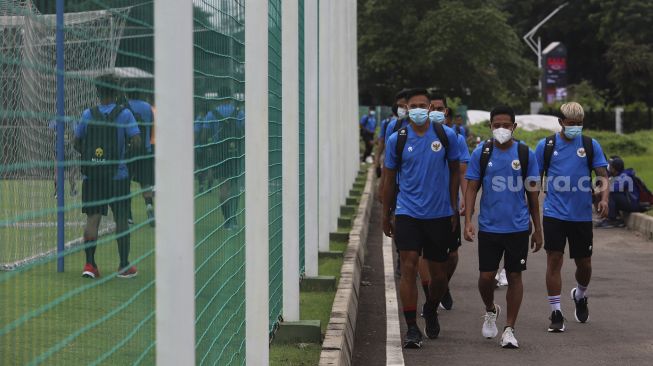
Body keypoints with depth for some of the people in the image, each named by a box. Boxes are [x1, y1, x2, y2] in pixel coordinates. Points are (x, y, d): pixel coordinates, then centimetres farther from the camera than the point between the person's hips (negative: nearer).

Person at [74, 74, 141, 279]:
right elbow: (136, 141, -9)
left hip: (92, 175, 2)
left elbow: (77, 143, 6)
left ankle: (89, 265, -2)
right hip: (117, 175, -2)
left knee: (92, 219, 4)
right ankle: (124, 266, 10)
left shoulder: (88, 114, 2)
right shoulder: (124, 114, -4)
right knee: (121, 219, 6)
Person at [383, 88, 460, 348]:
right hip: (407, 213, -1)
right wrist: (386, 215, 11)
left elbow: (454, 173, 9)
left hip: (439, 214, 1)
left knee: (438, 274, 9)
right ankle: (411, 328, -7)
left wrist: (454, 209, 7)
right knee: (409, 268, -11)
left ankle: (431, 311, 39)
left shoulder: (446, 136, 0)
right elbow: (389, 180, 9)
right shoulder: (397, 139, -1)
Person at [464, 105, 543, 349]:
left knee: (514, 276, 3)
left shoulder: (525, 154, 1)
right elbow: (472, 188, 1)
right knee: (486, 276, 1)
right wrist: (468, 221, -11)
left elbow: (532, 193, 7)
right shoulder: (481, 153, 1)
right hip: (488, 227, 0)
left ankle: (509, 329, 11)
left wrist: (538, 229, 7)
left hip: (518, 228, 0)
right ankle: (490, 311, 32)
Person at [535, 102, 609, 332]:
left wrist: (604, 198, -17)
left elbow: (603, 175, 2)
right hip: (554, 214, -1)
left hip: (582, 215, 1)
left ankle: (580, 295, 40)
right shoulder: (546, 145, 3)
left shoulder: (591, 145, 4)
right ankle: (556, 313, 0)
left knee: (584, 263, 9)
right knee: (554, 260, -7)